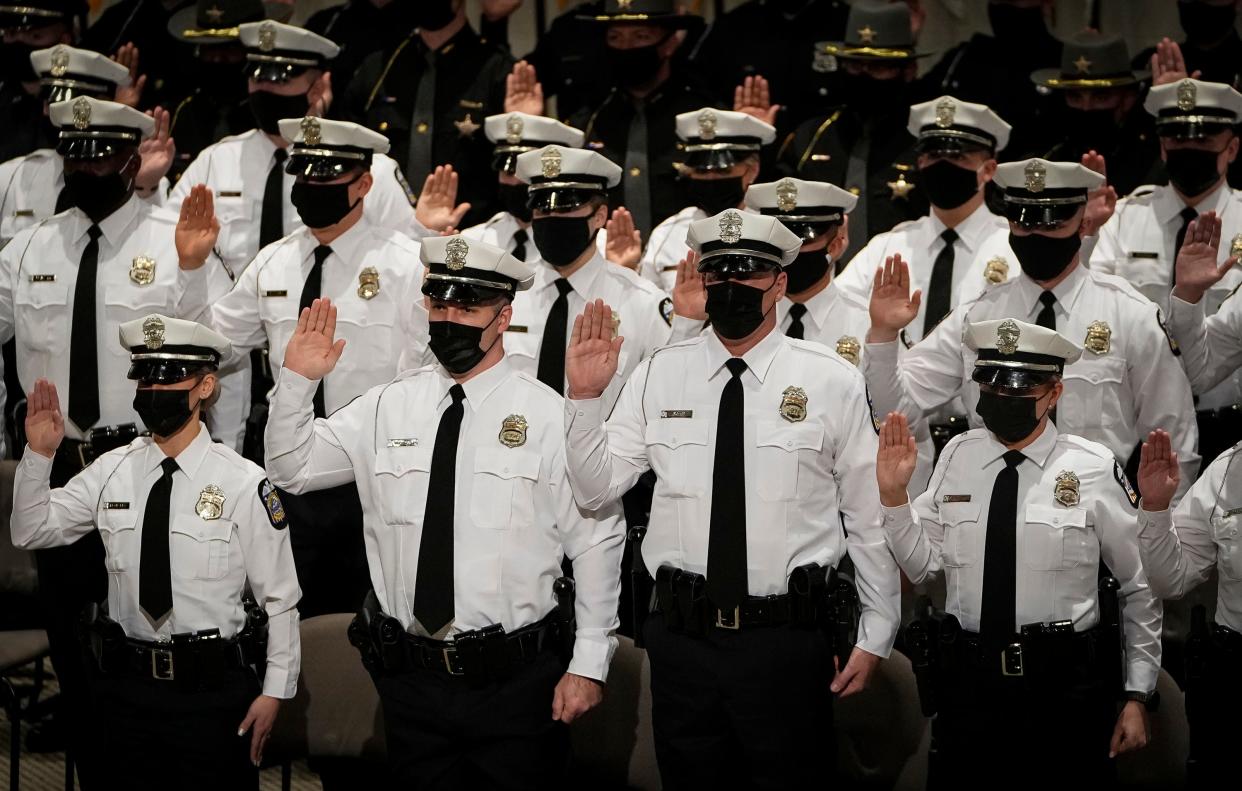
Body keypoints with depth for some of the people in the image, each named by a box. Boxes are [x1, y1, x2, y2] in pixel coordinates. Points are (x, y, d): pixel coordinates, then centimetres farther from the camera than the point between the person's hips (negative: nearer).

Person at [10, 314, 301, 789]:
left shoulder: (243, 484, -8)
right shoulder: (112, 472, 4)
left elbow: (279, 598, -5)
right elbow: (31, 531, 8)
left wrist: (274, 692, -6)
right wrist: (39, 454, -6)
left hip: (213, 689, -4)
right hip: (124, 684, 4)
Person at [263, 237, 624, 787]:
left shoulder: (549, 417, -4)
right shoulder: (386, 408, 7)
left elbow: (596, 543, -3)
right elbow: (292, 467, 12)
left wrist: (589, 664, -6)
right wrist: (297, 381, -4)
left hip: (515, 680, -3)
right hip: (410, 678, 3)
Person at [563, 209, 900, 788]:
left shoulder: (834, 382, -2)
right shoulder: (657, 376, 4)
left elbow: (870, 517, 1)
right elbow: (594, 490, 4)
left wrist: (876, 636, 2)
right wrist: (585, 397, -10)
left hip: (789, 639, -2)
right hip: (682, 638, 2)